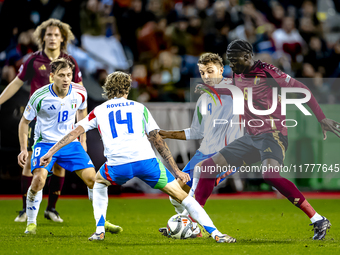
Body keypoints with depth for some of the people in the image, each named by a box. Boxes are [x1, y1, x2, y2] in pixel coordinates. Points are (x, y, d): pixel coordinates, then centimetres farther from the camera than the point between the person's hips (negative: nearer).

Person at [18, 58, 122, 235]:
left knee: (92, 178, -9)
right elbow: (24, 122, -3)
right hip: (45, 143, -3)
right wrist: (23, 149, -9)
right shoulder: (39, 96, -18)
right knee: (39, 178, -26)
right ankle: (31, 223, -7)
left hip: (70, 143, 3)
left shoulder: (80, 93, -9)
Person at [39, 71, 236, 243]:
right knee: (181, 195, 7)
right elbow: (158, 141, 18)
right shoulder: (139, 108, 22)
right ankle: (215, 233, -5)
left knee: (98, 182, 34)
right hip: (145, 159, -1)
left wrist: (51, 152, 22)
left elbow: (75, 132, 18)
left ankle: (100, 230, 23)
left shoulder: (99, 111, 23)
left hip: (118, 165, 1)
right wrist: (176, 170, 19)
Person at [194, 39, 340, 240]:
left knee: (270, 174, -35)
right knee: (206, 167, 2)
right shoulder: (238, 76, 11)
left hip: (273, 135, -8)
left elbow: (302, 89, -8)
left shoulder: (267, 72, -12)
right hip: (251, 138, 8)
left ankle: (319, 221, -29)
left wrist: (322, 119, -11)